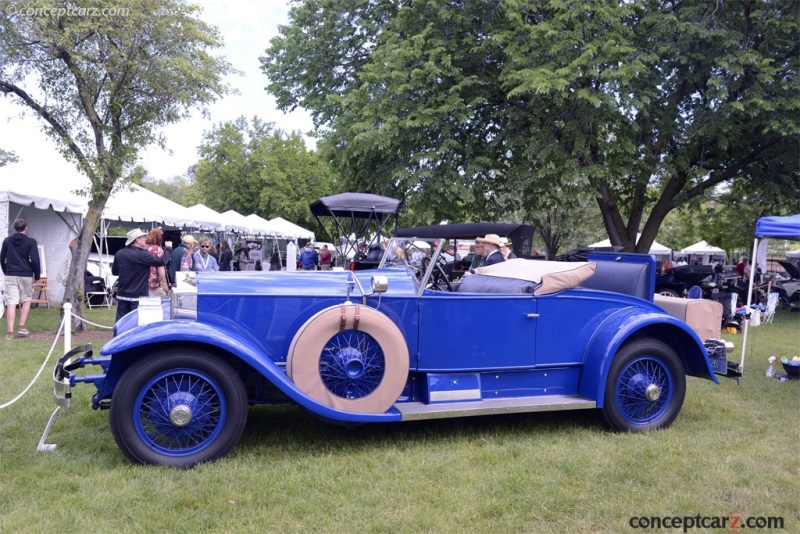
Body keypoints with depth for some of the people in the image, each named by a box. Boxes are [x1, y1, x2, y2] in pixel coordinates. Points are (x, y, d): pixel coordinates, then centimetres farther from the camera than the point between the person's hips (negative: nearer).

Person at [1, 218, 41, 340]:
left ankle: (10, 332, -5)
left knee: (11, 303, -2)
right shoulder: (31, 242, -4)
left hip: (10, 275, 2)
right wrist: (37, 275, 1)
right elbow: (35, 260, -9)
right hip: (26, 275, -2)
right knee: (27, 300, 14)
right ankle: (21, 328, 8)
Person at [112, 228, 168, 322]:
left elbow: (114, 272, 15)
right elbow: (161, 262, -17)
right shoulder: (142, 255, -18)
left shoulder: (119, 254, 3)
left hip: (122, 295, 6)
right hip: (138, 296, -6)